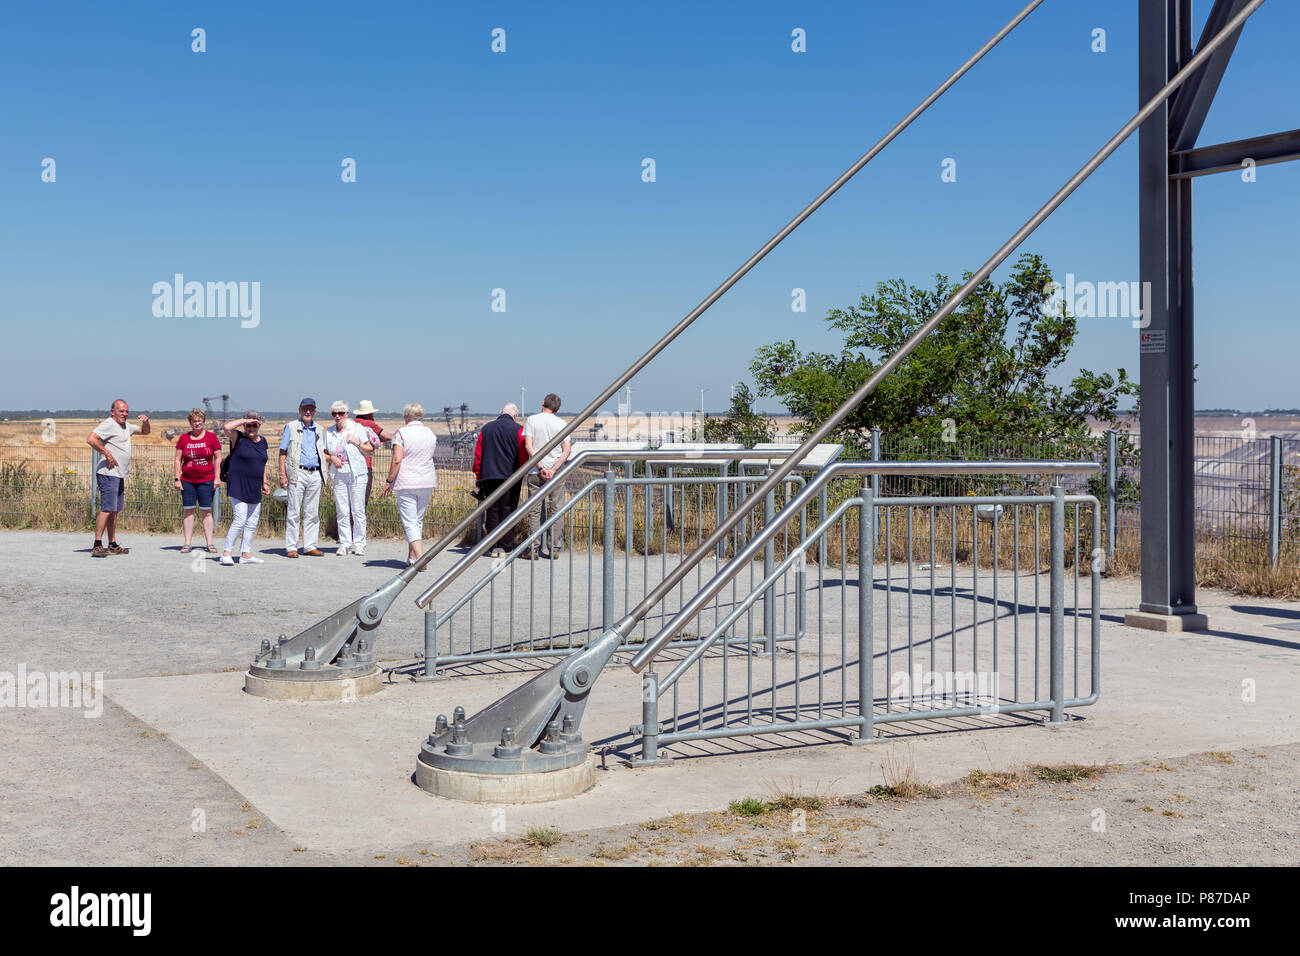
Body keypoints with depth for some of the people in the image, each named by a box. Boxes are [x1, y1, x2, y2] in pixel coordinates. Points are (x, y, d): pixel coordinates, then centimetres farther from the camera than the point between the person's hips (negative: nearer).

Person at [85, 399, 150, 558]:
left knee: (114, 510, 11)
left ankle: (113, 545, 16)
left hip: (120, 475, 10)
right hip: (108, 474, -10)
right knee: (107, 509, -15)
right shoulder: (108, 424, -10)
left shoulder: (126, 426, 19)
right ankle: (97, 545, -17)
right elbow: (91, 439, -23)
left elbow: (145, 431, 33)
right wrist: (107, 454, -20)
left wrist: (146, 422, 11)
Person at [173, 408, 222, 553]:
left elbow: (218, 458, 6)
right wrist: (177, 479, 1)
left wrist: (217, 477, -2)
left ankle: (209, 543, 3)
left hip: (206, 481, -1)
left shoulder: (211, 437, 4)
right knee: (188, 511, 2)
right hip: (187, 481, 1)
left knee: (206, 511, -1)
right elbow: (178, 460, 8)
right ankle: (187, 544, 6)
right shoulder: (184, 438, 7)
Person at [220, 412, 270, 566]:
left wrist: (264, 482, 20)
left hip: (254, 490, 7)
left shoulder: (262, 441, 12)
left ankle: (245, 554, 16)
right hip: (238, 488, -7)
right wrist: (244, 420, -17)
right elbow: (226, 427, -26)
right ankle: (226, 553, -7)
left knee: (252, 524, 9)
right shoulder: (238, 438, -6)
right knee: (239, 521, -14)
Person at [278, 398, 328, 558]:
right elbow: (283, 453, 0)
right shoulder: (291, 427, 3)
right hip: (298, 473, -4)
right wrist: (282, 474, -8)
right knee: (293, 512, -3)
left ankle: (310, 546, 13)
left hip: (315, 474, 4)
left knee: (312, 513, 7)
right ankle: (291, 547, 1)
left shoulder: (319, 430, 16)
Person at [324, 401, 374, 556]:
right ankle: (344, 543, 7)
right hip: (338, 474, 3)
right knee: (342, 511, 1)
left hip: (356, 473, -3)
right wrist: (331, 458, -4)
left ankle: (359, 543, 4)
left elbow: (370, 449, 4)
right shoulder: (329, 432, 10)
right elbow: (325, 454, 16)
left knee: (358, 510, -3)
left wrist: (357, 442, -11)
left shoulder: (357, 428, 2)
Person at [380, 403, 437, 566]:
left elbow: (397, 460, -16)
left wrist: (389, 481, -10)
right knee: (418, 520, 16)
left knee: (410, 522, -6)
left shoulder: (402, 433, -9)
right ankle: (411, 556, 22)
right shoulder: (431, 434, 8)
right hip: (427, 482, 5)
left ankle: (419, 556, -20)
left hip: (406, 483, -5)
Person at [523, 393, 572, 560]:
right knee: (556, 511, 6)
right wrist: (553, 470, -10)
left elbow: (528, 446, -8)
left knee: (534, 511, 4)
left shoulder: (532, 420, 0)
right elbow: (567, 450, -6)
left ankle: (533, 549, 1)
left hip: (535, 472, 0)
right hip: (556, 474, 0)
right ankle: (553, 549, 5)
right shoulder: (561, 423, 2)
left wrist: (540, 468, -9)